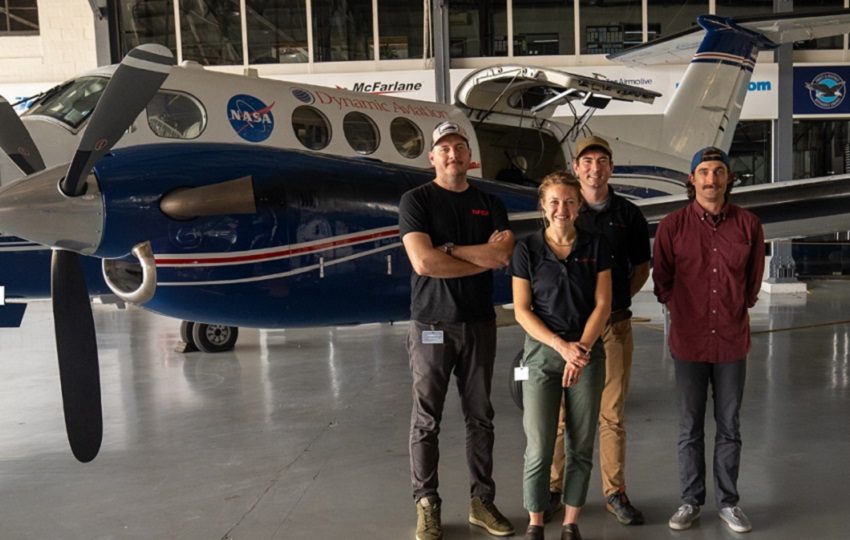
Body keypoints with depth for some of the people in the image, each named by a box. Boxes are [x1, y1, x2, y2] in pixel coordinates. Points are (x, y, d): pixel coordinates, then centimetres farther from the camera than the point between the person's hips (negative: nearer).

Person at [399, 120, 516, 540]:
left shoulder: (489, 204, 9)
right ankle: (427, 505, 16)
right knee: (426, 420, 3)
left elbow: (505, 254, -8)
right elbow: (423, 261, -18)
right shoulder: (416, 200, -3)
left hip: (479, 323, 4)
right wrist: (484, 256, -10)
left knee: (480, 417, 10)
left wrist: (450, 248, -16)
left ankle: (482, 500, 22)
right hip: (431, 325, -3)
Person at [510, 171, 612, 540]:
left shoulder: (595, 246, 2)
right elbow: (521, 310, -5)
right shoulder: (527, 249, -3)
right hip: (542, 355, -1)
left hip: (588, 355, 2)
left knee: (581, 448, 8)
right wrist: (561, 345, -15)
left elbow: (602, 304, -1)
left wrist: (581, 348, -13)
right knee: (539, 449, 0)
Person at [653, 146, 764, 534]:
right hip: (689, 342, -1)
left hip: (732, 342, 1)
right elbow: (661, 279, 5)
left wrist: (735, 311, 12)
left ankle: (727, 502, 27)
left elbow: (754, 280, 12)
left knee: (729, 427, 12)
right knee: (690, 429, 10)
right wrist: (683, 313, 9)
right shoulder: (672, 226, -5)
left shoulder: (748, 225, -1)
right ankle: (691, 501, 24)